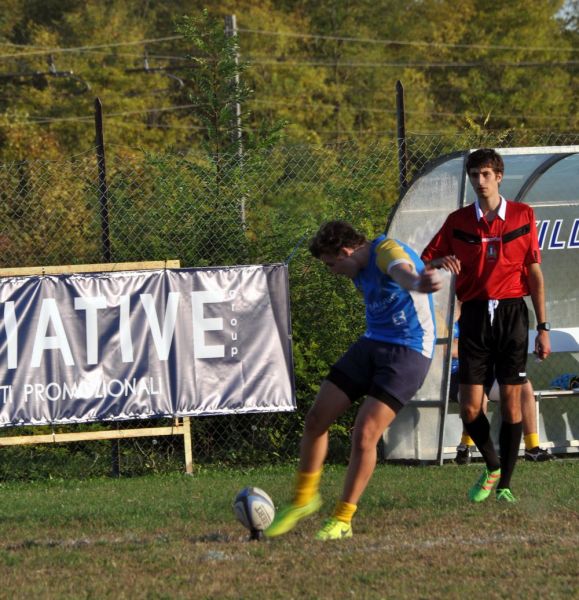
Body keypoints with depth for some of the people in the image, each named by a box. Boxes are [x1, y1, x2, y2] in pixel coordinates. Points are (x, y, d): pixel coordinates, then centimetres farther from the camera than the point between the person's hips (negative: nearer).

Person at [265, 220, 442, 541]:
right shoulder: (359, 271, 11)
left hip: (408, 351, -9)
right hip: (371, 345, 9)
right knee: (316, 418, 3)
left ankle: (342, 520, 1)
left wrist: (418, 283, -68)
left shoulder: (387, 251, -19)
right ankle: (304, 499, 23)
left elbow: (402, 272, -45)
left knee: (364, 434, -15)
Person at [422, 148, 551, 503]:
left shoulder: (523, 216, 4)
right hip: (475, 316, 1)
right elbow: (424, 264, 7)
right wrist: (440, 263, -18)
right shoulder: (458, 221, 6)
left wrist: (543, 327, 2)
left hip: (512, 314, -1)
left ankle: (505, 484, 7)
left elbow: (535, 273, 5)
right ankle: (492, 466, 21)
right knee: (470, 407, -5)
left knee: (511, 403, -2)